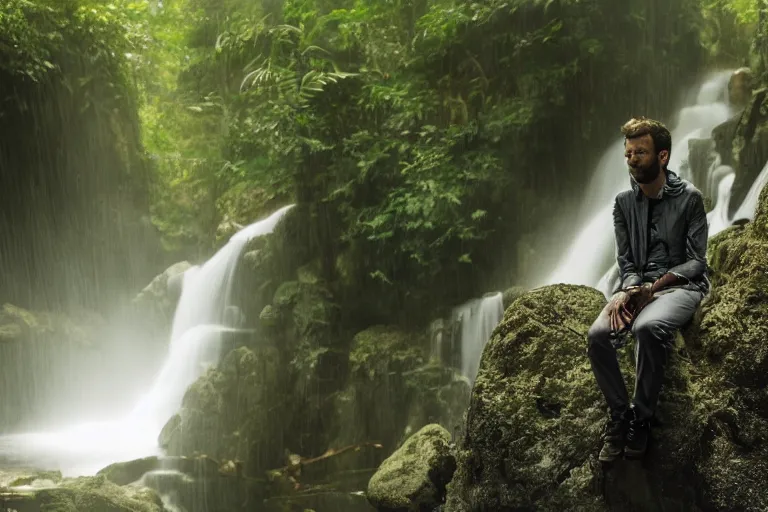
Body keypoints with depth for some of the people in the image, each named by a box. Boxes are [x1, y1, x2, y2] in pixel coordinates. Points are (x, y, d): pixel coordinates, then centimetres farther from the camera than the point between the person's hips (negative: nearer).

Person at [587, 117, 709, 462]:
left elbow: (697, 261, -5)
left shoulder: (689, 198, -2)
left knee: (648, 327, -38)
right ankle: (619, 415, -8)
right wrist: (628, 291, -14)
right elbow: (625, 261, 9)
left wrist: (654, 286, -19)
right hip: (637, 285, 4)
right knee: (598, 335, -27)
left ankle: (642, 418, -20)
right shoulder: (624, 202, 11)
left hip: (681, 285, -4)